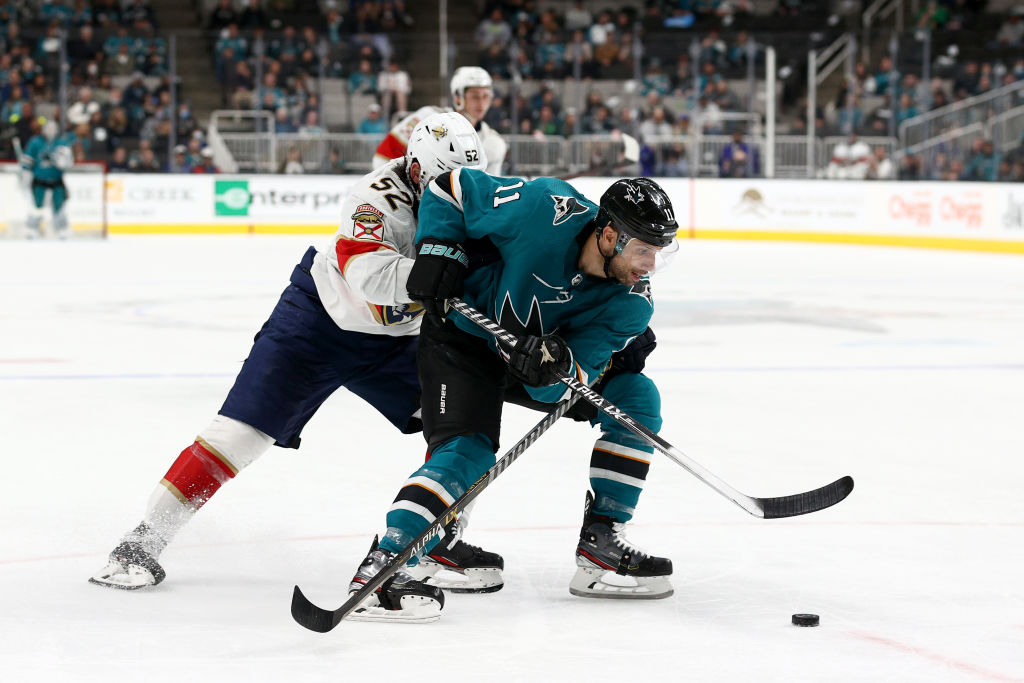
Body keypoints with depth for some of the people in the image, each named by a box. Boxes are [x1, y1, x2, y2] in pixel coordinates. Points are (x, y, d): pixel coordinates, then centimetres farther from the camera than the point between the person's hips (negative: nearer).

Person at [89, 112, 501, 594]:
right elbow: (373, 277, -46)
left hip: (392, 338, 6)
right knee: (242, 431, -12)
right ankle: (144, 540, -5)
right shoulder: (379, 198, -30)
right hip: (321, 318, -6)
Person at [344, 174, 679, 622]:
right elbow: (452, 186, -17)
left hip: (540, 348, 6)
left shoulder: (631, 302, -19)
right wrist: (438, 250, -24)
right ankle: (382, 566, -29)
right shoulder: (546, 211, -32)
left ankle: (600, 546, -1)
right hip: (463, 336, -5)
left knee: (636, 398, -4)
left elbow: (571, 377, -22)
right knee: (469, 450, -25)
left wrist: (553, 370, -43)